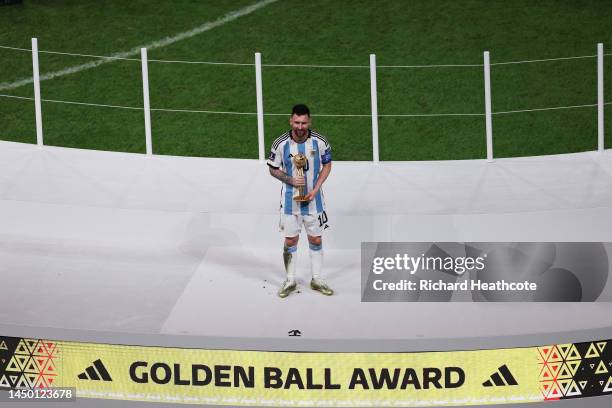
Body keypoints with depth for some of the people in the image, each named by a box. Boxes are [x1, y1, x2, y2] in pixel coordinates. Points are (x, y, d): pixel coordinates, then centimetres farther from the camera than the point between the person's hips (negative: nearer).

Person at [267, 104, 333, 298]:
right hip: (290, 199, -1)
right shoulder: (280, 143, -14)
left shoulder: (320, 142, -12)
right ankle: (290, 281, 20)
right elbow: (273, 169, -1)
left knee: (316, 240, 9)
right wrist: (290, 180, -18)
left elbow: (327, 165, 2)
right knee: (290, 240, 6)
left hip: (313, 199, 1)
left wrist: (315, 189, -10)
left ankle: (316, 280, 23)